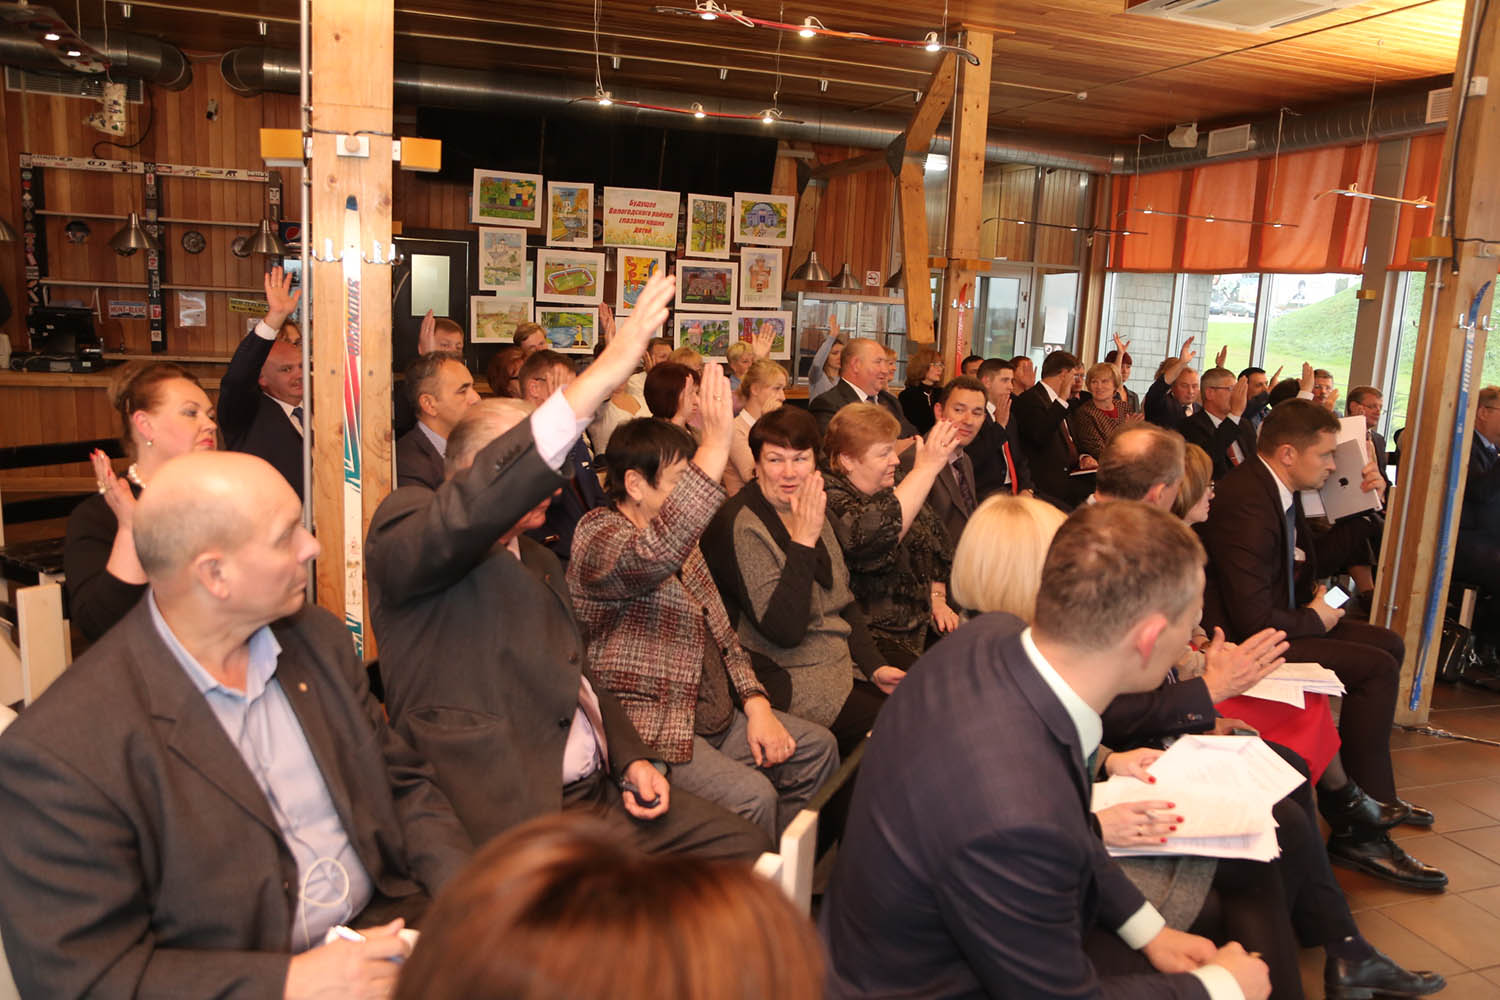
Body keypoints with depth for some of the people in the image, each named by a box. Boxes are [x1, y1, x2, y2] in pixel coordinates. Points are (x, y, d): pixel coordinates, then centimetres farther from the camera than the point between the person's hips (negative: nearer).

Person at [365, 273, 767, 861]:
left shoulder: (540, 562, 22)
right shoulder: (403, 526, -5)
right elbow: (470, 511, -29)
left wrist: (631, 758, 7)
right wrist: (601, 377, -33)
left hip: (601, 791, 8)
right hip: (516, 813, -8)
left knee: (744, 847, -1)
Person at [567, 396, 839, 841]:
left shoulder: (683, 545, 14)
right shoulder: (596, 537, -16)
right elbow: (654, 554, -41)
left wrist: (756, 704, 2)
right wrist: (715, 446, -44)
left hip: (718, 714, 9)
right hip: (653, 732, -9)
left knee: (817, 748, 5)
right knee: (752, 795, -25)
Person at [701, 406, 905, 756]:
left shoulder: (815, 509, 9)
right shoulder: (741, 526, -17)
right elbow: (785, 631, -24)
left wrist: (875, 665, 2)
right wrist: (803, 541, -27)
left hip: (843, 661, 8)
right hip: (790, 682, -8)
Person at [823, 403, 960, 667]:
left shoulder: (892, 491, 13)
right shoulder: (829, 499, -14)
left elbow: (937, 545, 26)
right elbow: (872, 539, -34)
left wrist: (937, 598, 11)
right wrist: (925, 469, -28)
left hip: (920, 624, 9)